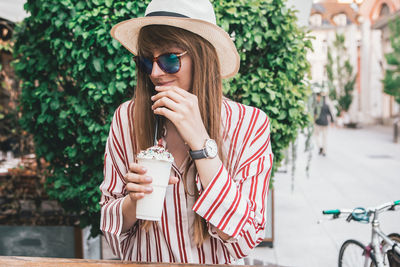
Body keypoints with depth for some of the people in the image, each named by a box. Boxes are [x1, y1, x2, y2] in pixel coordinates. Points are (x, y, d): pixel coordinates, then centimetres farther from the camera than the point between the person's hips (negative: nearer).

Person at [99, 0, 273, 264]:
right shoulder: (127, 118, -6)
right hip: (142, 261, 1)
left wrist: (199, 141, -22)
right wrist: (134, 201, -19)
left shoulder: (251, 124, -10)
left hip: (214, 262, -1)